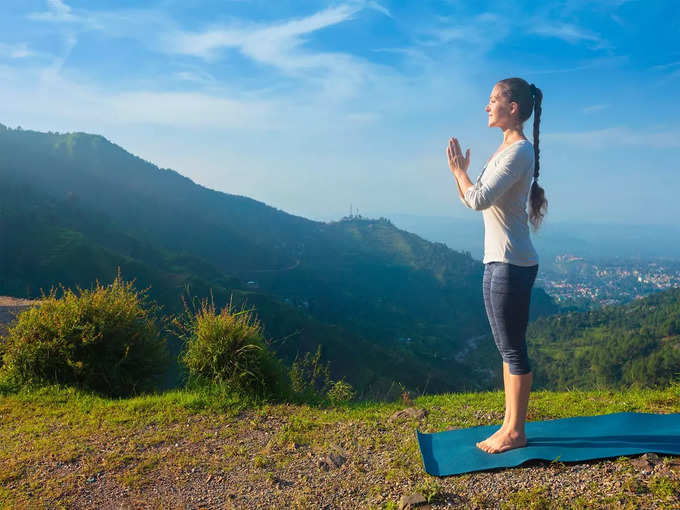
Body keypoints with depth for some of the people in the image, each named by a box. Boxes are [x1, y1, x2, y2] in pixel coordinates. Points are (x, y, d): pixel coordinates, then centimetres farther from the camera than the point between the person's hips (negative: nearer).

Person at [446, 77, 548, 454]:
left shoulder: (520, 150, -13)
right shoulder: (506, 149, 17)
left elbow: (479, 199, -21)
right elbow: (474, 200, 19)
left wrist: (459, 170, -6)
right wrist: (460, 172, 8)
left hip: (512, 265, -10)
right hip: (497, 262, 10)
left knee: (513, 351, 1)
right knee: (506, 349, 15)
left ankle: (515, 433, 15)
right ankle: (509, 426, 27)